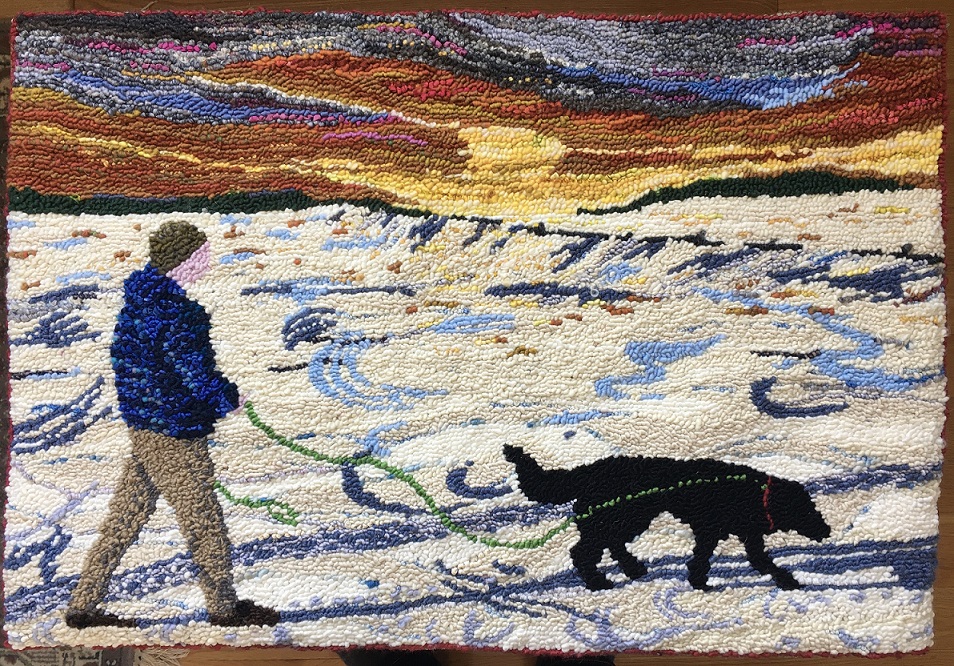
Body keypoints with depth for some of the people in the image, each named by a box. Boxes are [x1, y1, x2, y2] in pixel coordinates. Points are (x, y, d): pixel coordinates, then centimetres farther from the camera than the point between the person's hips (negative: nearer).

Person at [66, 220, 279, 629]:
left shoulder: (139, 298, 5)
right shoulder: (177, 313, -24)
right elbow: (196, 373, -24)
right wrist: (229, 399, -6)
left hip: (142, 426, 9)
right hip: (174, 436, -9)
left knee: (125, 516, 19)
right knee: (203, 519, 6)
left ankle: (83, 604, 30)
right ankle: (224, 607, 22)